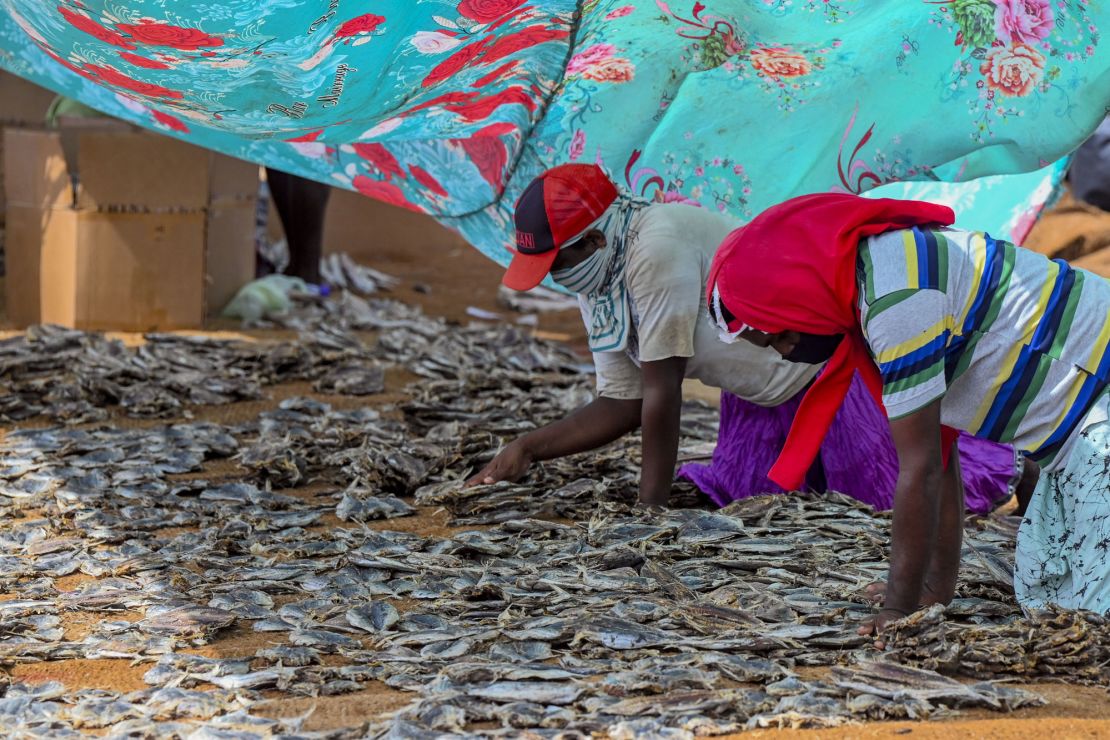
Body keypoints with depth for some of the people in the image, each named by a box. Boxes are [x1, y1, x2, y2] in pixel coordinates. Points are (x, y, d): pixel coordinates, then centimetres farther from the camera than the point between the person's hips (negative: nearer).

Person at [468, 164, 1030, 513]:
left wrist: (651, 505, -22)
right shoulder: (596, 285, -2)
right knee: (733, 490, 4)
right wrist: (528, 449, -10)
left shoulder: (657, 248, -32)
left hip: (839, 340, -9)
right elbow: (621, 404, 1)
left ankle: (1002, 456, 19)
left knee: (894, 492, -7)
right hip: (768, 387, 9)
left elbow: (663, 390, -28)